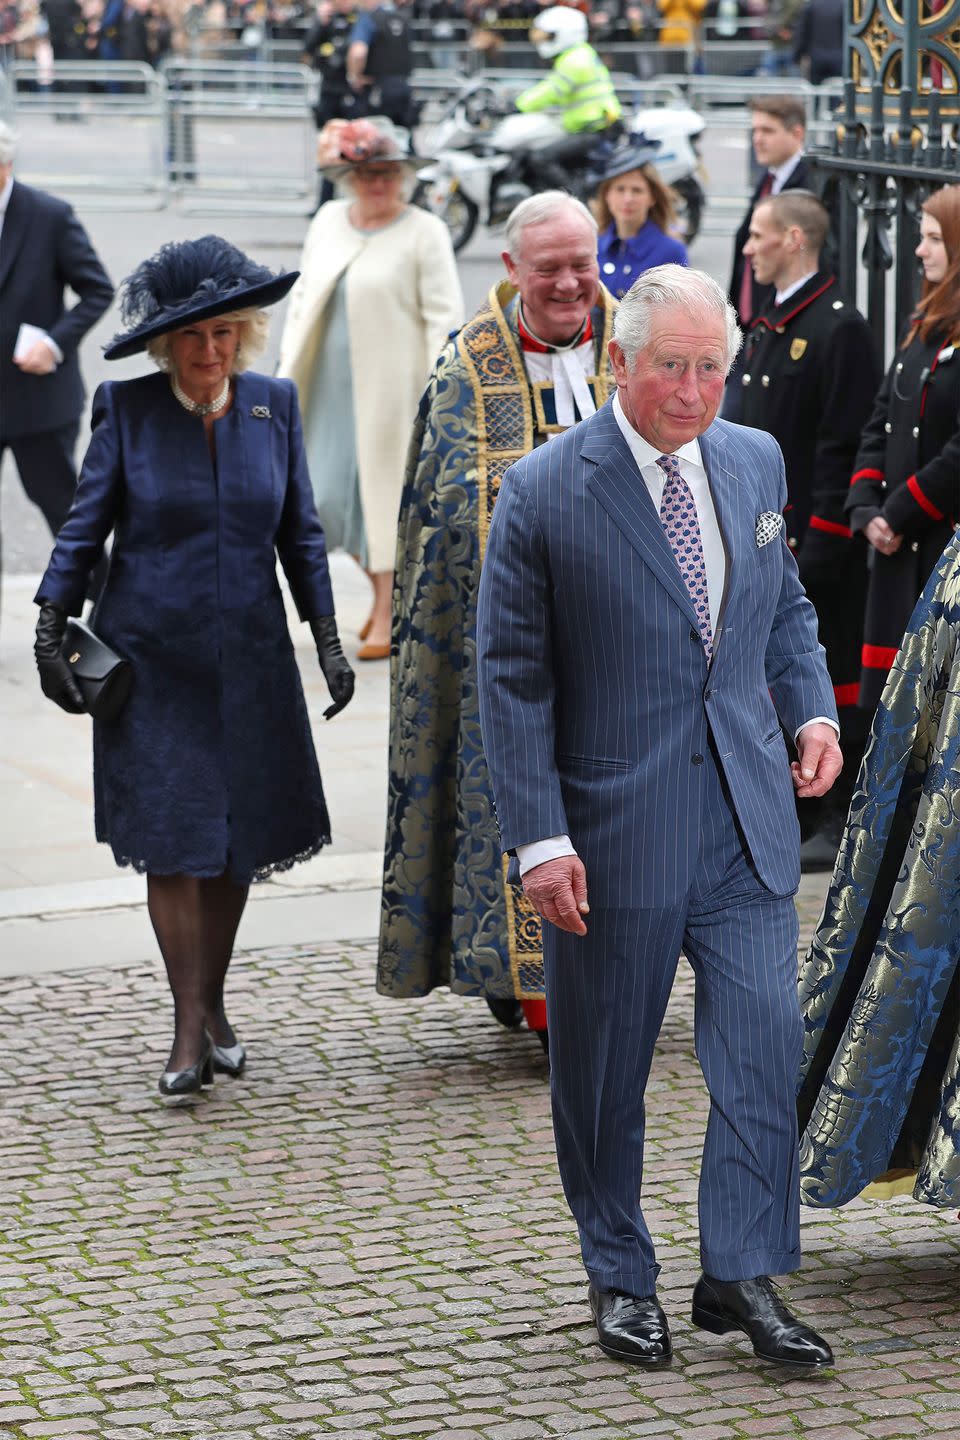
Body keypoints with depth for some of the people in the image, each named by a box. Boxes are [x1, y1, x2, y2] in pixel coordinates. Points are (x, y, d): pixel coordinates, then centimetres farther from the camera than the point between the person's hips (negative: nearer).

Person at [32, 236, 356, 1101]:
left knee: (238, 835, 6)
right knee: (169, 838, -8)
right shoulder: (127, 410, -4)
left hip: (248, 658, 3)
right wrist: (51, 631, -6)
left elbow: (300, 532, 9)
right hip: (150, 657, -3)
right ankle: (190, 1034, -4)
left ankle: (213, 1005, 23)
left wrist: (327, 637, 6)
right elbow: (85, 526, 0)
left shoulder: (273, 406, 3)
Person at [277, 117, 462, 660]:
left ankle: (388, 613, 8)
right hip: (332, 385, 5)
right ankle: (384, 586, 25)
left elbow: (444, 315, -9)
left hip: (392, 386, -5)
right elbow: (303, 296, 17)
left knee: (386, 492, -1)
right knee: (328, 495, 5)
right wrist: (289, 367, 13)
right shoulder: (329, 220, 10)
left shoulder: (424, 232, -6)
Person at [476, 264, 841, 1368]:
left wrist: (812, 708, 3)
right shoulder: (542, 493, -9)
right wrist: (539, 837, -12)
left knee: (766, 1042, -4)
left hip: (745, 819, 4)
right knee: (603, 1071, 8)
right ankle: (621, 1280, 25)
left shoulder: (755, 462, 6)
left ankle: (741, 1275, 8)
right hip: (615, 826, -3)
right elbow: (512, 677, -7)